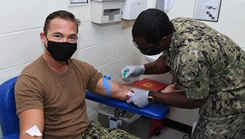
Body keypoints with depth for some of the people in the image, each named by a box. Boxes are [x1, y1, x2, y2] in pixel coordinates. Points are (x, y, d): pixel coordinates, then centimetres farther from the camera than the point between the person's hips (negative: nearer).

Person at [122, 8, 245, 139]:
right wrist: (142, 69, -10)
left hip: (233, 96, -8)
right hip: (216, 85, 8)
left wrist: (150, 96, -19)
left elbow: (195, 100, -23)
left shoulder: (190, 55, -39)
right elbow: (168, 60, 5)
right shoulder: (175, 25, -12)